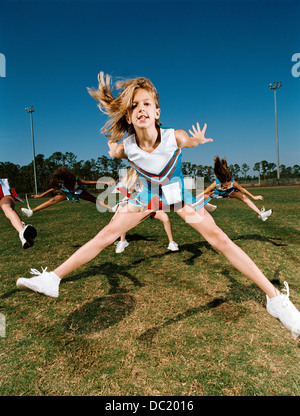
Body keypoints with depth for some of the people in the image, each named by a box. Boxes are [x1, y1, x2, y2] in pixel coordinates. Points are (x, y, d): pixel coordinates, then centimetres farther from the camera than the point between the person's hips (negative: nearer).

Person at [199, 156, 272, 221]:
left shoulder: (233, 182, -35)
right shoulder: (216, 183, -42)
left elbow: (242, 189, -18)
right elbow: (204, 193, -31)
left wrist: (253, 197, -7)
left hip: (229, 192, 1)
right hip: (217, 192, -1)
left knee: (244, 197, -13)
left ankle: (261, 214, -9)